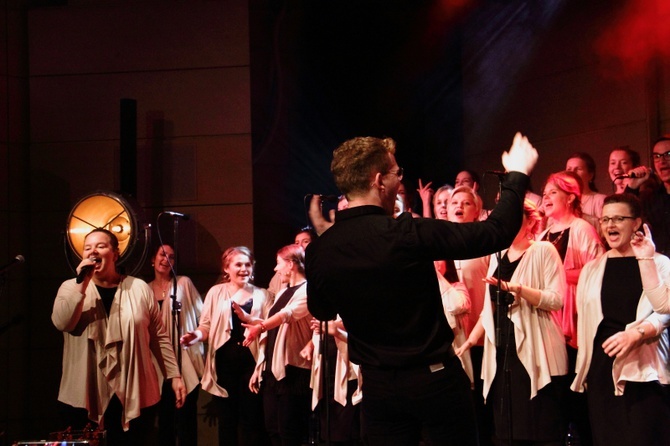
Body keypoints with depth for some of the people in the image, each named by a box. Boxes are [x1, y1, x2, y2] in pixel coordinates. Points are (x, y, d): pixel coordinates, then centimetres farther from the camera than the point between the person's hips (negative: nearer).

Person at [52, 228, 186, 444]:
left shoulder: (139, 288, 5)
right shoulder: (70, 288, 5)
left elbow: (158, 336, 9)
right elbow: (62, 323, -14)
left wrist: (174, 375, 6)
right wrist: (82, 284, -18)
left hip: (136, 397, 0)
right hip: (86, 398, 0)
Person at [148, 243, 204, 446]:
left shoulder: (184, 283, 0)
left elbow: (202, 316, 0)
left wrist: (197, 336, -10)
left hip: (184, 359, -4)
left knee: (185, 414, -5)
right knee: (164, 413, 9)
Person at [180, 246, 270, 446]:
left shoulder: (261, 295, 10)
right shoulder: (216, 292, 7)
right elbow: (207, 326, 5)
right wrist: (197, 335, -16)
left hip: (251, 362, 0)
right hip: (224, 363, 0)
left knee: (250, 420, 1)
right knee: (227, 419, 7)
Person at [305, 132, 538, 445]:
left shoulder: (319, 251, -6)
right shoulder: (406, 233, -20)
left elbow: (322, 312, 14)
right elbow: (497, 232, -16)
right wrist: (517, 174, 0)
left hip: (377, 386, 4)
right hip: (434, 376, -4)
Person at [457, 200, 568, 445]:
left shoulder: (543, 251, -3)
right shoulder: (497, 256, 16)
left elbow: (557, 300, -14)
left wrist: (518, 288, -25)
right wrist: (470, 340, 13)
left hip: (534, 353, -6)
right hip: (502, 351, 7)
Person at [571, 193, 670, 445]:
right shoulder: (592, 269, 15)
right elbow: (584, 322, 14)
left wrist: (637, 334, -26)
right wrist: (584, 371, 8)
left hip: (645, 370, -3)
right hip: (602, 368, 4)